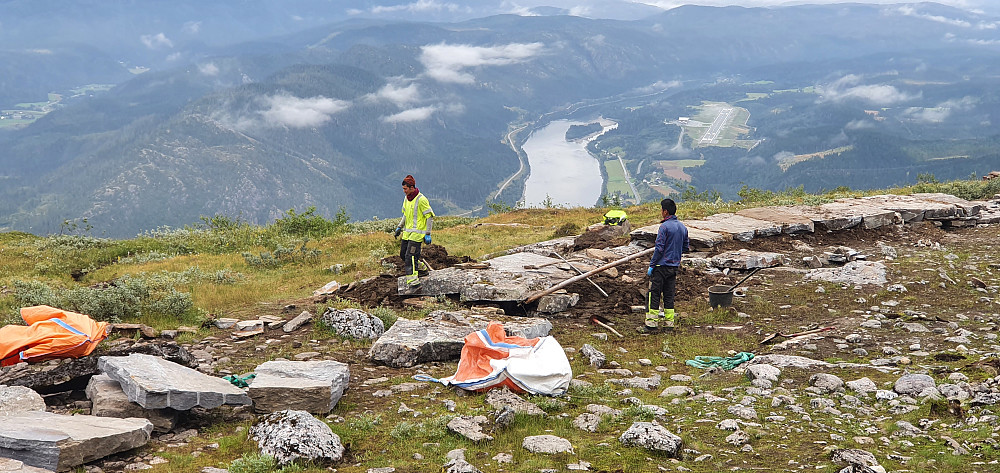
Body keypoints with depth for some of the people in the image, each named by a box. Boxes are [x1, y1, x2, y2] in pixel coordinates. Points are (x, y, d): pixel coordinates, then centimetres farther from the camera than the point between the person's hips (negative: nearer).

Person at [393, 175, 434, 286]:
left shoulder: (421, 200, -16)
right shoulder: (406, 199, 9)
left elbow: (430, 217, -13)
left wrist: (428, 234, -15)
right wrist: (399, 227, 14)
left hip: (417, 233, -9)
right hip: (407, 233, 9)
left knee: (410, 256, -15)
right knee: (403, 254, 11)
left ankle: (413, 280, -13)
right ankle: (420, 266, 31)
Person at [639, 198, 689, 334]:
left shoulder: (664, 227, -14)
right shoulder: (683, 227, 9)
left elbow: (659, 248, -17)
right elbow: (686, 247, 15)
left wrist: (651, 266, -11)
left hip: (661, 266, -7)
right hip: (674, 266, 7)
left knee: (654, 295, -2)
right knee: (669, 295, 12)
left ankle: (651, 324, -3)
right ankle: (669, 323, 13)